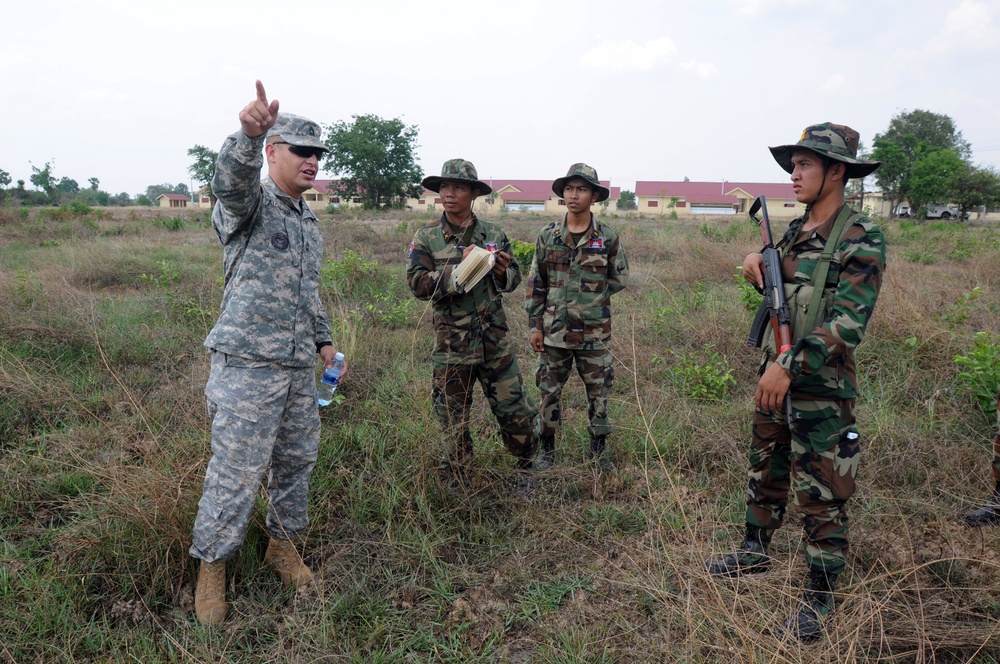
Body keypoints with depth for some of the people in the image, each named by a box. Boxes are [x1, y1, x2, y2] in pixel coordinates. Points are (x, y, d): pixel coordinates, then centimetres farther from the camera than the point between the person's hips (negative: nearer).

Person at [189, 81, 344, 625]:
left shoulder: (308, 221, 17)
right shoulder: (249, 204, -7)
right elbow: (233, 179, -33)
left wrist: (323, 338, 24)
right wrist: (249, 135, -52)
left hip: (299, 367, 8)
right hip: (248, 364, -7)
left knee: (297, 461, 15)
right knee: (235, 473, -2)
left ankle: (283, 545, 34)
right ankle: (211, 566, 17)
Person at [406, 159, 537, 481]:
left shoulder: (494, 234, 5)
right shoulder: (426, 238, -2)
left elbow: (514, 278, 12)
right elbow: (418, 283, -13)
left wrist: (503, 271, -11)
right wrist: (459, 266, -22)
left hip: (496, 341, 2)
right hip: (452, 343, -2)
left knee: (516, 409, 9)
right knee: (454, 418, 10)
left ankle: (527, 467, 32)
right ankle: (454, 478, 29)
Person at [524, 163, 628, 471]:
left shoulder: (608, 237, -3)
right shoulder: (548, 235, 0)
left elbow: (619, 278, 6)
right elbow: (535, 283, 3)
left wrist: (591, 296, -1)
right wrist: (534, 325, 0)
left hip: (594, 333, -1)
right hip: (554, 331, 1)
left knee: (598, 393, 10)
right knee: (549, 392, 11)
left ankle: (599, 446, 28)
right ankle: (546, 448, 26)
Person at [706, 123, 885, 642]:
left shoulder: (861, 241, -16)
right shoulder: (794, 231, 7)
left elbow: (848, 322, -23)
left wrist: (791, 365, -29)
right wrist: (757, 264, 1)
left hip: (822, 389, -7)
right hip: (777, 375, 7)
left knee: (820, 495, 4)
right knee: (765, 471, 20)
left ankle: (819, 597, 19)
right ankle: (755, 552, 40)